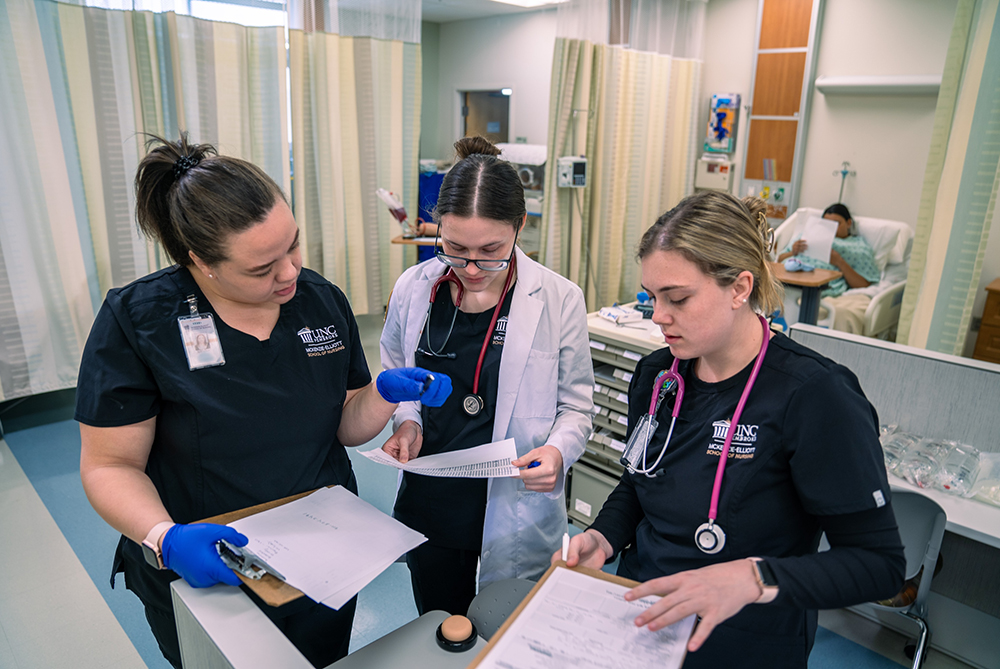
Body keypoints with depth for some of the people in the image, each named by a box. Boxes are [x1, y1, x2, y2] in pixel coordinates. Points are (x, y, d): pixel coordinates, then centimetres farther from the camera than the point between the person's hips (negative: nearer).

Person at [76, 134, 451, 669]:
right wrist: (165, 539, -30)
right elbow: (110, 464, -13)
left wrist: (385, 392, -20)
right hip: (202, 583, -2)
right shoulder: (134, 320, -17)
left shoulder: (323, 301, -7)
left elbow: (346, 427, -1)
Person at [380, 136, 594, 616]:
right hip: (429, 506, 3)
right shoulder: (413, 289, -5)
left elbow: (576, 404, -3)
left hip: (517, 511, -2)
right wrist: (407, 422, -8)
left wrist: (558, 450, -22)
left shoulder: (559, 299, -13)